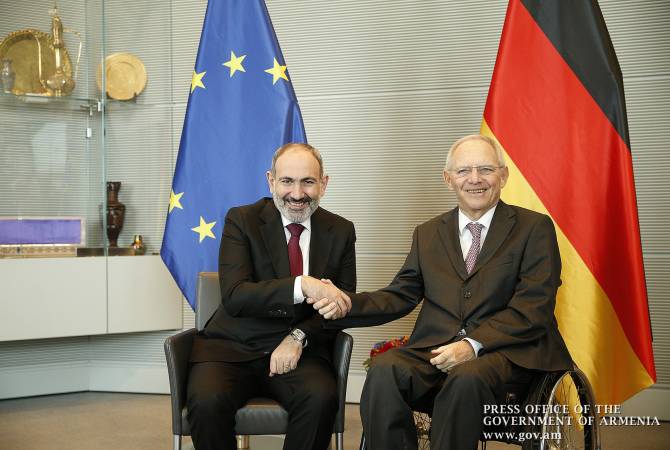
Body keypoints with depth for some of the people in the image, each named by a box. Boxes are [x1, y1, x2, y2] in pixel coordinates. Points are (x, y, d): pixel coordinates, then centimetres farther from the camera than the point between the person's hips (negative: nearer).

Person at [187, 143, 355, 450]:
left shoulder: (341, 232, 8)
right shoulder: (241, 221, -1)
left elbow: (343, 303, 7)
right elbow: (234, 297, -14)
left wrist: (299, 337, -13)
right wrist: (303, 285, -29)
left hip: (301, 350, 1)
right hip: (233, 348, -1)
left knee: (321, 399, -30)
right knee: (207, 402, -31)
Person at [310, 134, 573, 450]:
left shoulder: (534, 228, 7)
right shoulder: (428, 234, 21)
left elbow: (534, 306, -4)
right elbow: (400, 295, 15)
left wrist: (474, 344, -17)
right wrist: (346, 304, -5)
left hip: (504, 350, -3)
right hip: (433, 349, 3)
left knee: (466, 378, -36)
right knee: (384, 370, -28)